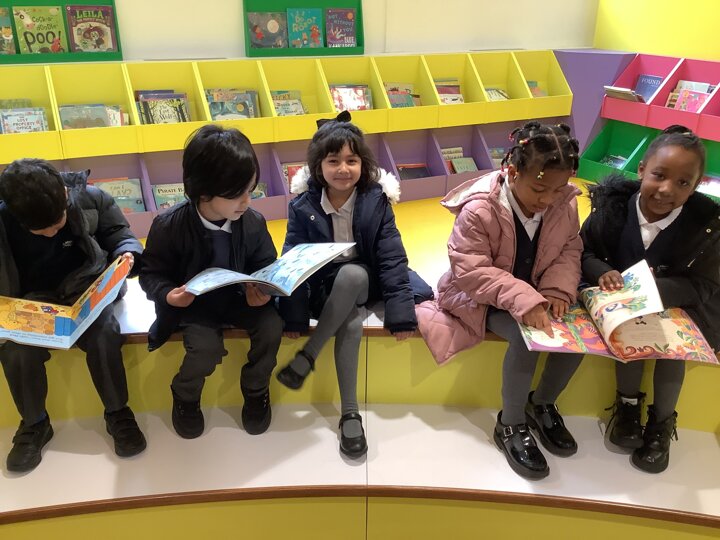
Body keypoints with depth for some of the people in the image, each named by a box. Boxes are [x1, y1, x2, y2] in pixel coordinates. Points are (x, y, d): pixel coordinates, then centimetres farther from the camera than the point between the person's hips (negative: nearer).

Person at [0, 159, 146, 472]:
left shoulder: (91, 199, -13)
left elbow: (120, 236, 2)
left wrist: (127, 254, -20)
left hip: (84, 286, -1)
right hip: (33, 298, 1)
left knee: (103, 335, -30)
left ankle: (117, 413, -5)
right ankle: (34, 424, 2)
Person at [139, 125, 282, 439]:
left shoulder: (253, 222, -11)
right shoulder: (169, 226, -19)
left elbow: (266, 266, 2)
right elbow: (151, 273, -8)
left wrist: (261, 289, -20)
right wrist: (167, 294, -29)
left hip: (238, 298, 3)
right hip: (192, 304, -3)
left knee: (272, 326, -22)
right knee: (207, 349, -28)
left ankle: (256, 390, 8)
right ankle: (185, 397, 9)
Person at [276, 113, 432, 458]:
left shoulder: (376, 200, -8)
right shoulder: (303, 206, -7)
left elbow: (392, 257, -10)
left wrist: (400, 311, -18)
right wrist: (293, 316, -18)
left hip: (363, 283, 1)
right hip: (321, 288, 0)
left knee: (351, 273, -36)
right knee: (352, 324, -33)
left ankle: (306, 358, -24)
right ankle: (350, 413, -21)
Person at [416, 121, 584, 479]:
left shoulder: (565, 202, -8)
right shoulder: (478, 209, -26)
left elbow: (569, 251, 2)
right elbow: (472, 272, -27)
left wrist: (557, 290, -19)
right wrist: (523, 300, -38)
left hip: (535, 294, 6)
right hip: (483, 297, -5)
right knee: (524, 339, -32)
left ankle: (542, 404, 9)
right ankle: (510, 425, -7)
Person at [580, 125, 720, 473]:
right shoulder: (613, 205, -17)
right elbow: (583, 252, -5)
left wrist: (654, 287, -35)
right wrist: (602, 272, -29)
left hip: (679, 305, 0)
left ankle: (662, 422, 2)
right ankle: (627, 403, -2)